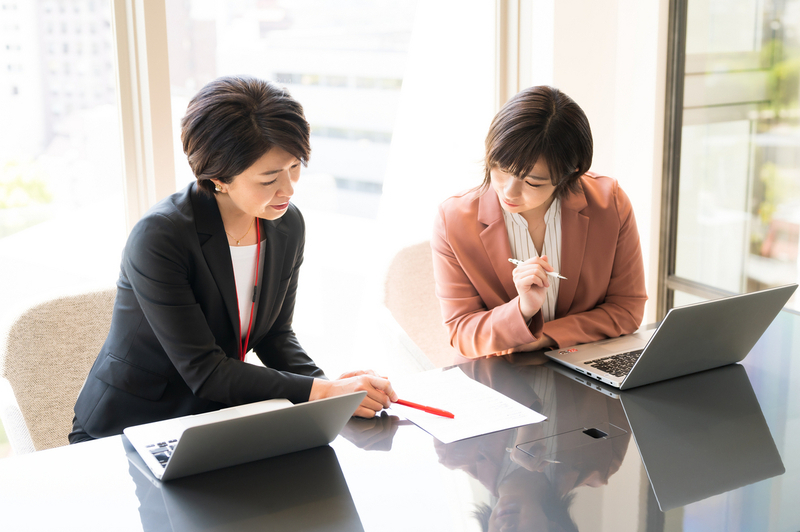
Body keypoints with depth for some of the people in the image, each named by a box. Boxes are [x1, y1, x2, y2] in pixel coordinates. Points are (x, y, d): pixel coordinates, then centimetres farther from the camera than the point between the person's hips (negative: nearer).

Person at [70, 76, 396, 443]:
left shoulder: (288, 226, -3)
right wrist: (321, 392, -30)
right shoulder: (159, 238, -24)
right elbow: (203, 371, -25)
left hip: (215, 415, 6)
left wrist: (327, 383, -13)